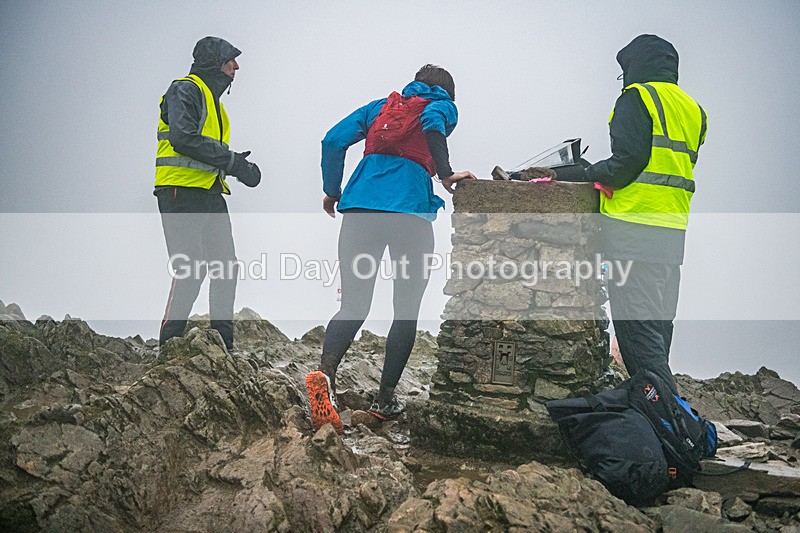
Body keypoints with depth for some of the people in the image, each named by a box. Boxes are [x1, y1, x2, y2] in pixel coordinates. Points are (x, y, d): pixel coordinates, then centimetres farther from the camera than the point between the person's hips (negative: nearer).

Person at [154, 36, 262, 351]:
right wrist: (231, 161, -18)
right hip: (182, 191, -9)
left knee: (227, 268, 6)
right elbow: (183, 138, -21)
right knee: (191, 270, -14)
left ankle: (222, 348, 13)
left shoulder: (212, 98, 26)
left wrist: (237, 164, 5)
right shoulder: (185, 90, -5)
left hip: (211, 194, 9)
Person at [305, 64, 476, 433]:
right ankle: (385, 399, 11)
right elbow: (433, 125, -9)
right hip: (410, 212, -3)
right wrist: (446, 175, -5)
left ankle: (324, 373, -21)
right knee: (406, 311, 10)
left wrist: (331, 191, 25)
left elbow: (333, 141, 16)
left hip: (360, 207, 3)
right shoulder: (443, 105, 17)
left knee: (353, 306, 5)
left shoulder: (380, 107, 28)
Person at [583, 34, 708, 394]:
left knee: (637, 330, -9)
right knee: (659, 327, 15)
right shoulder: (692, 108, 22)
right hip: (674, 230, 9)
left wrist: (593, 173, 4)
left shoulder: (637, 97, -2)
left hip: (634, 227, -8)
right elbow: (679, 167, 19)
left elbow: (629, 159, -14)